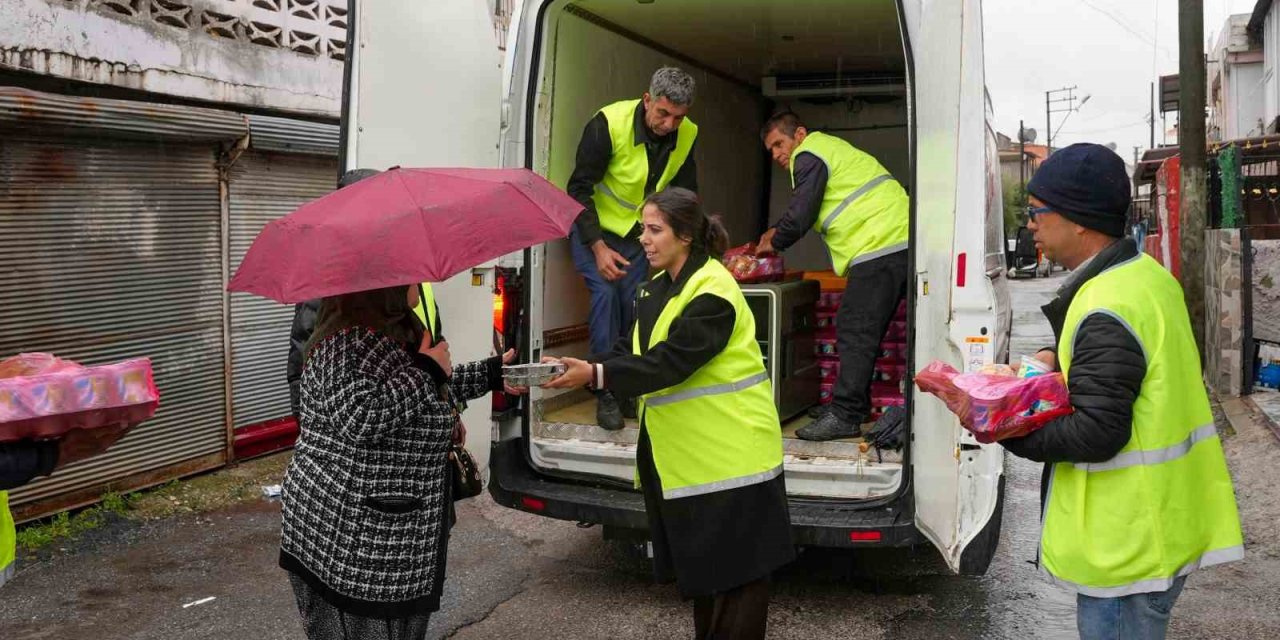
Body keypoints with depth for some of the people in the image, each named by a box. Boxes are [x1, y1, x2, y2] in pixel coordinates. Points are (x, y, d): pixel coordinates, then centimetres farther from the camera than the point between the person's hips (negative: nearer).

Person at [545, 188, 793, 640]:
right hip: (686, 453, 9)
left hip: (730, 450, -9)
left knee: (736, 568, 1)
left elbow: (670, 362, -26)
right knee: (700, 564, 19)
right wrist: (580, 368, -8)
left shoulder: (712, 292, -18)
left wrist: (594, 375, -31)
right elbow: (633, 351, 7)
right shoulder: (659, 288, 12)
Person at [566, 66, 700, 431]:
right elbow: (579, 189, -22)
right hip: (593, 226, -4)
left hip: (637, 231, 4)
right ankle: (606, 392, -11)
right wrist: (598, 248, -26)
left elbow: (685, 195, 0)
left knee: (635, 303, -3)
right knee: (605, 292, -19)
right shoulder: (609, 124, -27)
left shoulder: (686, 135, -12)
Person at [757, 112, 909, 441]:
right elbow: (809, 210, 33)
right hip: (901, 240, 11)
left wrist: (775, 243, 8)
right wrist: (778, 231, 25)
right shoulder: (829, 147, 27)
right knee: (864, 332, 15)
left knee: (854, 332, -12)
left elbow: (801, 214, -9)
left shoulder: (809, 157, -5)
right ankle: (856, 405, 22)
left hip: (879, 247, -11)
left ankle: (845, 416, -13)